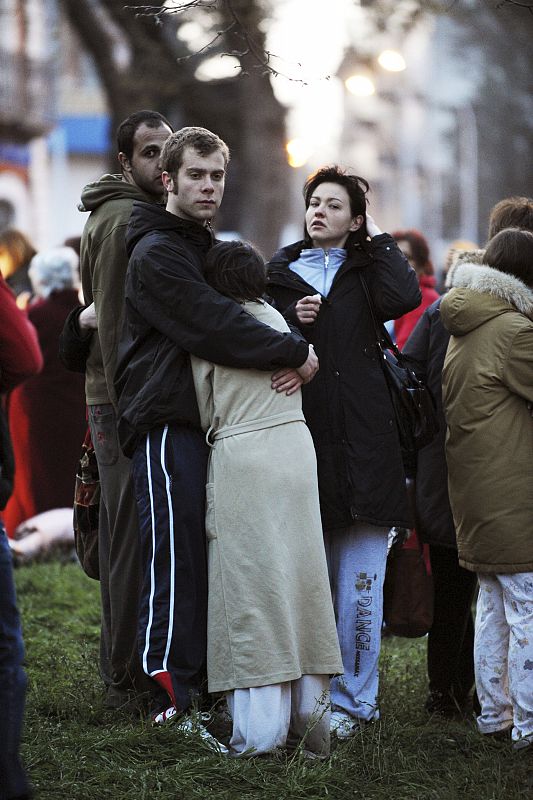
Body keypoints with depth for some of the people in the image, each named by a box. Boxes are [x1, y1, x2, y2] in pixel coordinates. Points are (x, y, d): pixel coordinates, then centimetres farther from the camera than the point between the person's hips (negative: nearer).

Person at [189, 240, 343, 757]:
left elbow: (204, 409, 3)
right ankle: (309, 710, 11)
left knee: (250, 584, -3)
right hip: (296, 446, 5)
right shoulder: (277, 318, 12)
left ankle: (259, 727, -4)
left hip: (240, 455, -5)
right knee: (299, 576, 9)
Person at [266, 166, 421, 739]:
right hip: (301, 440, 1)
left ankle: (352, 699, 4)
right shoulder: (279, 273, 15)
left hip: (362, 440, -1)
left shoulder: (364, 272, 11)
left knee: (359, 584, -3)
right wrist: (292, 321, -6)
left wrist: (378, 240, 2)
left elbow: (405, 297, -11)